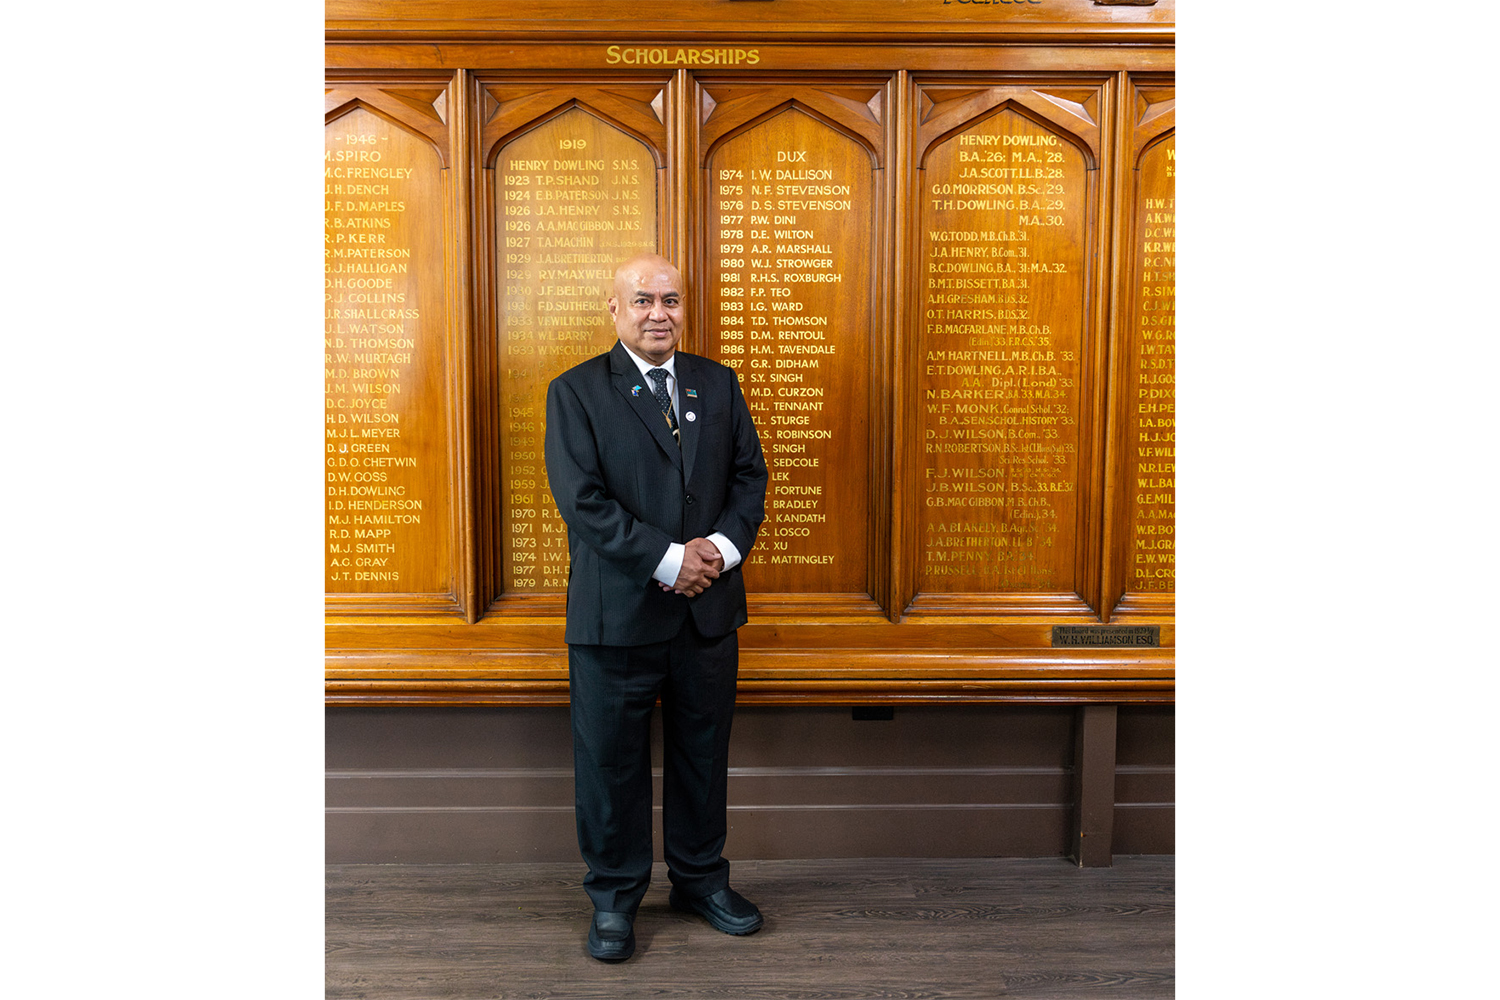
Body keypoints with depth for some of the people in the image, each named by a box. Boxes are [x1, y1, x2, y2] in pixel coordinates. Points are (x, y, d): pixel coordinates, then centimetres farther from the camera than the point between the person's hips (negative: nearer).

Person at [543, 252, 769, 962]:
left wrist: (722, 546, -12)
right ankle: (614, 897, 28)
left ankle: (701, 879, 36)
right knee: (611, 761, 9)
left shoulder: (719, 384, 9)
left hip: (709, 610, 4)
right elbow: (581, 500, -14)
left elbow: (750, 475, 7)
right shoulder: (575, 392, -4)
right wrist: (668, 560, -18)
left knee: (703, 752, 16)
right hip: (617, 612, -3)